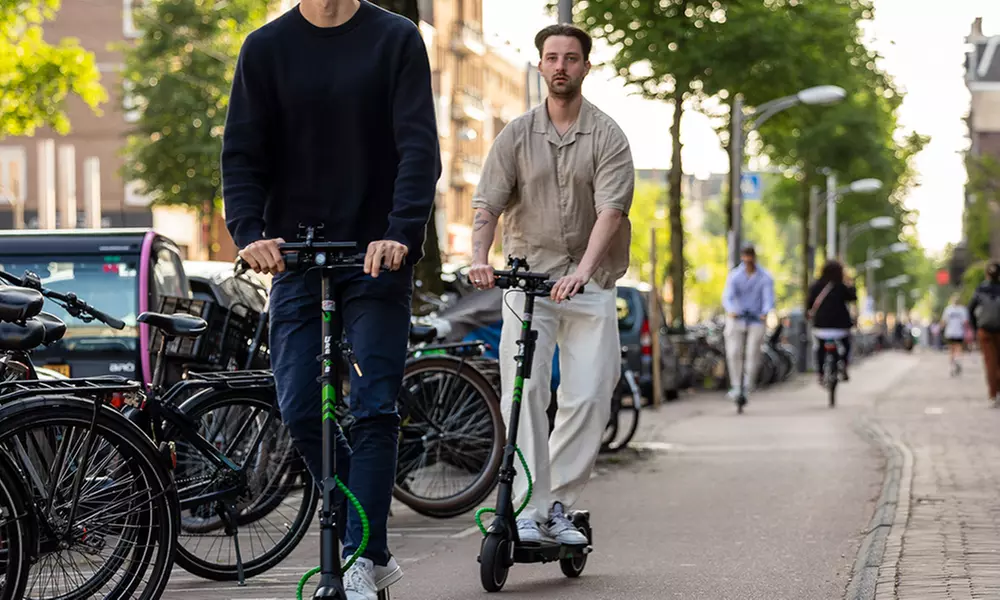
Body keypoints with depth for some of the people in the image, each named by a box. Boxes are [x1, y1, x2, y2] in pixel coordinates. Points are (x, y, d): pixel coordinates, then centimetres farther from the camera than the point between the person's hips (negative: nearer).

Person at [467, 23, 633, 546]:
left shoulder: (607, 136, -1)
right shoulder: (516, 135, 5)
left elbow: (611, 208, -14)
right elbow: (487, 202, -2)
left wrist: (583, 269, -30)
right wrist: (479, 257, -22)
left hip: (589, 284, 0)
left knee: (588, 396, -6)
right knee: (524, 391, -11)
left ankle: (557, 507, 6)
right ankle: (526, 509, -9)